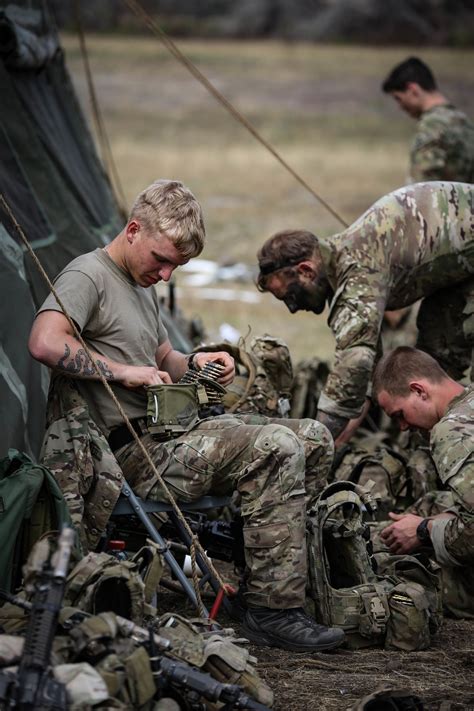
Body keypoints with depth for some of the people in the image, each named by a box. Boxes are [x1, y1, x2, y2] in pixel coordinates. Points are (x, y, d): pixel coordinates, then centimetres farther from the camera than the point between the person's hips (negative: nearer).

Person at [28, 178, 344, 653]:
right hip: (134, 451, -10)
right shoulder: (88, 275, -8)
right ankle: (273, 611, -23)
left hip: (171, 431, 10)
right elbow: (45, 343, -25)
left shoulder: (143, 285, 23)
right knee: (277, 449, -26)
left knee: (313, 438, 4)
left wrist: (194, 363, 11)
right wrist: (122, 370, -18)